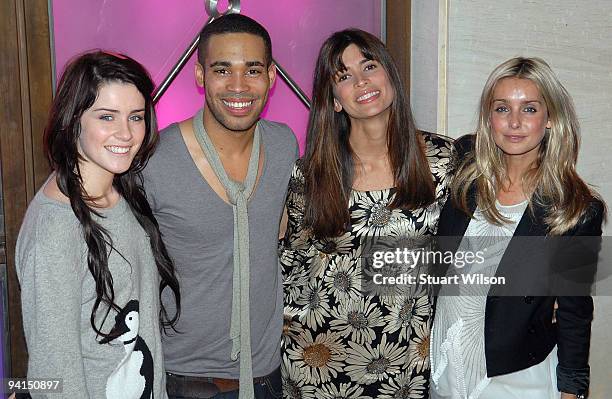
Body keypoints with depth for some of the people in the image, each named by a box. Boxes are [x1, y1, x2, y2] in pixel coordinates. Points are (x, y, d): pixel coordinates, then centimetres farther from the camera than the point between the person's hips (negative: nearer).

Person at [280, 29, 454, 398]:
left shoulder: (443, 157, -7)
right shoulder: (312, 170, -9)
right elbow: (293, 253, 4)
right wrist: (292, 319, 4)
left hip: (410, 351, 1)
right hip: (323, 349, -1)